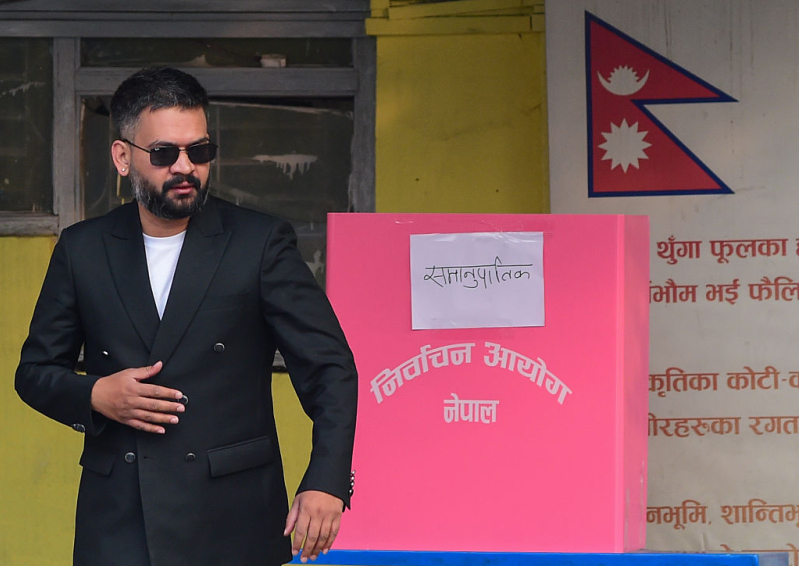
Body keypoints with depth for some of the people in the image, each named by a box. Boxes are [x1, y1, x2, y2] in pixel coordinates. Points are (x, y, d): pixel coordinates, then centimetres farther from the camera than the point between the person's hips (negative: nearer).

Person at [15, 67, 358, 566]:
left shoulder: (262, 243, 1)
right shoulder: (82, 250, 9)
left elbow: (330, 368, -3)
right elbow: (35, 371, 16)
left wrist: (326, 483, -16)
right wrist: (95, 395, -6)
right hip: (118, 525, 2)